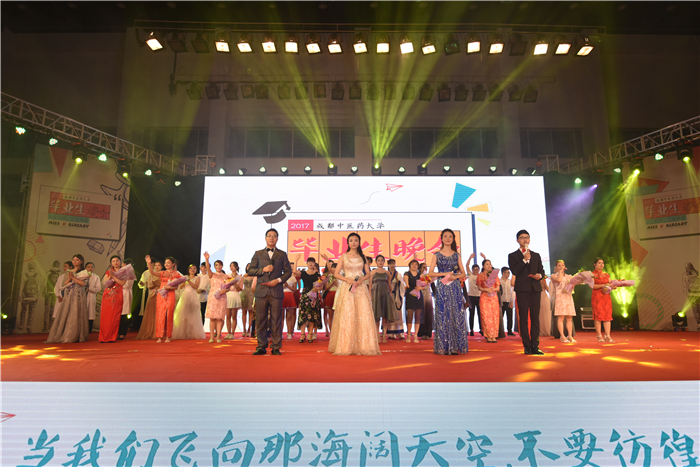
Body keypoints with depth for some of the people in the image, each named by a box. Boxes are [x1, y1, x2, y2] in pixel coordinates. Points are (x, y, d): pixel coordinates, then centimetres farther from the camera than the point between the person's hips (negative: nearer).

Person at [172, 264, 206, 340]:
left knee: (192, 315, -3)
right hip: (184, 296, 3)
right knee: (183, 314, -2)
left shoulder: (197, 278, 6)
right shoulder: (185, 277, 15)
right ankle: (182, 333, 2)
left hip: (193, 297, -3)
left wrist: (189, 281, -15)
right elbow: (180, 287, 7)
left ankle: (192, 333, 1)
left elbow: (196, 287, -7)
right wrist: (184, 281, -10)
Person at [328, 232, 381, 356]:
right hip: (347, 288, -2)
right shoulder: (343, 256, 6)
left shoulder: (362, 257, 12)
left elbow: (368, 274, 10)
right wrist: (348, 280, -13)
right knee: (346, 316, -5)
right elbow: (336, 274, 2)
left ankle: (363, 346, 2)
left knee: (363, 315, -5)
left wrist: (361, 279, -10)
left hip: (361, 288, 2)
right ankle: (346, 347, 2)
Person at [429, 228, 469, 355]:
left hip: (455, 288, 2)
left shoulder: (456, 255, 11)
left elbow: (463, 273, 10)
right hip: (442, 288, -2)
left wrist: (455, 276, -10)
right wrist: (445, 274, -13)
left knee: (456, 315, 0)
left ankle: (455, 346, 7)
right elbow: (430, 273, -2)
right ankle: (444, 347, 5)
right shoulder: (437, 255, 4)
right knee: (443, 315, -2)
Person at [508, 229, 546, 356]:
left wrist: (540, 275, -5)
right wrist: (524, 259, -11)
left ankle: (535, 345, 5)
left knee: (535, 318, 2)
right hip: (522, 289, -3)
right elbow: (514, 271, -8)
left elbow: (541, 270, 17)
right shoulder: (513, 256, 5)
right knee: (523, 318, -1)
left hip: (535, 288, 4)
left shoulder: (536, 255, 19)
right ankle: (527, 346, 4)